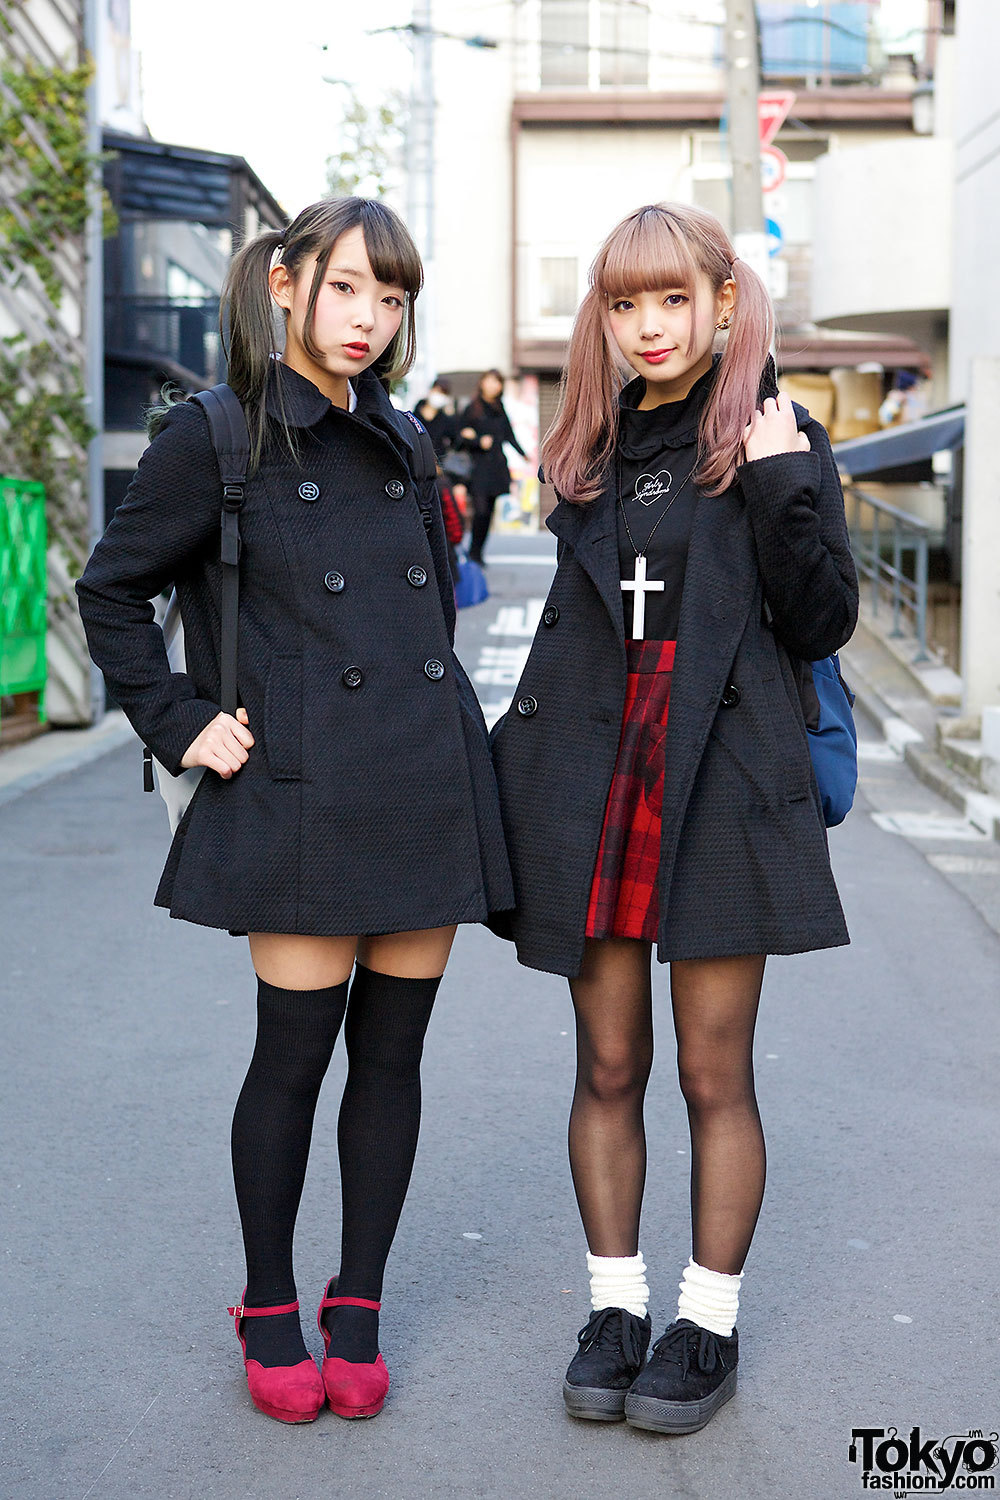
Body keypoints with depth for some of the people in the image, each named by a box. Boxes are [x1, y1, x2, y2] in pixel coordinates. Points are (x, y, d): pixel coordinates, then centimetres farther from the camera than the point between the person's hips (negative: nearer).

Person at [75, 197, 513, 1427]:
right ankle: (269, 1311, 22)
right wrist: (181, 724, -2)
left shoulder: (397, 443, 14)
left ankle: (356, 1309, 23)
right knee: (295, 1054, 1)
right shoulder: (216, 436, -2)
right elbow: (111, 591, 3)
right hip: (303, 798, -5)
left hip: (429, 789, 5)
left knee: (392, 1052, 9)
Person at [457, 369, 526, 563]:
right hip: (478, 465, -5)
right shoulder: (471, 408, -1)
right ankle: (473, 553, -2)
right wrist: (478, 442, -15)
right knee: (480, 509, -14)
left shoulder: (500, 409, 14)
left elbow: (508, 434, 18)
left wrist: (523, 454, 11)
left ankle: (477, 552, 12)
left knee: (488, 512, 4)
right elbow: (460, 436, -1)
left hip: (496, 466, 5)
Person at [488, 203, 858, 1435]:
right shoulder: (588, 453, 13)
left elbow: (822, 624, -4)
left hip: (723, 789, -4)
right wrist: (513, 757, 14)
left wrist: (785, 488, -15)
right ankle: (615, 1310, 22)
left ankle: (708, 1325, 18)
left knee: (714, 1072, 3)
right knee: (608, 1067, 8)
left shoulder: (774, 441, 1)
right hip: (592, 789, 4)